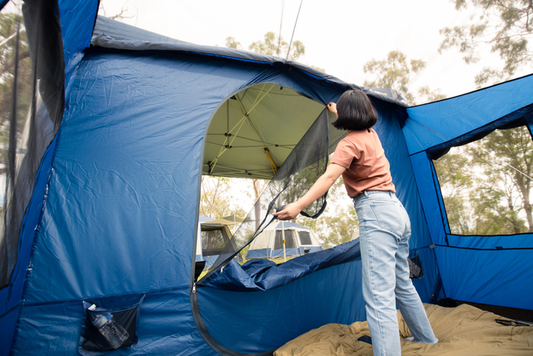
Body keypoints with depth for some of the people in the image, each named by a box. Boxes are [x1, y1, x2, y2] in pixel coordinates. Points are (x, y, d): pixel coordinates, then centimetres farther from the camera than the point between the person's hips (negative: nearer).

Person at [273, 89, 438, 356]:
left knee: (379, 296, -13)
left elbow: (329, 177, -24)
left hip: (376, 213, -10)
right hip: (398, 211, 10)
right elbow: (357, 124, 43)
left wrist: (299, 206, -33)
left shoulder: (349, 143, -7)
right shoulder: (372, 135, 18)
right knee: (402, 285, 24)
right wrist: (337, 112, 60)